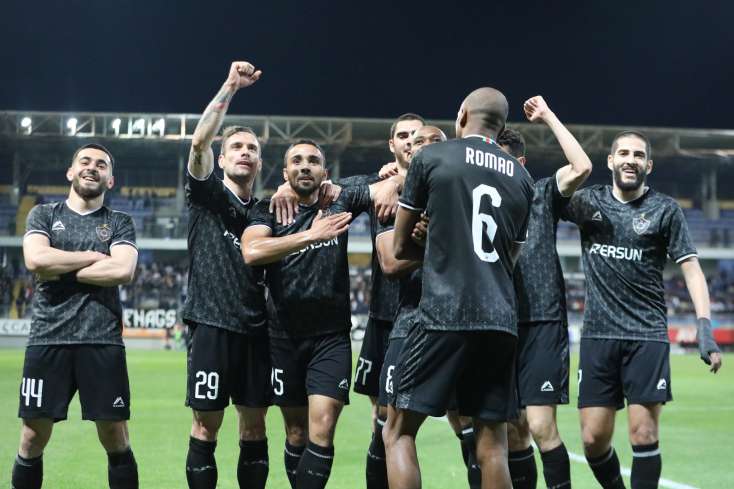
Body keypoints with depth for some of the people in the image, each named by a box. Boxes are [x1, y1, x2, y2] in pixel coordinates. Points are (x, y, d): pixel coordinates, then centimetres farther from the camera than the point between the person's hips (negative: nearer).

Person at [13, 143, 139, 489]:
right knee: (33, 437, 2)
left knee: (115, 437, 1)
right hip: (48, 339, 0)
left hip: (103, 341, 0)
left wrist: (60, 270, -5)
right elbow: (35, 259, -7)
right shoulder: (43, 215, 13)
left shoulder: (119, 223, 11)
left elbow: (123, 271, -8)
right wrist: (95, 256, -4)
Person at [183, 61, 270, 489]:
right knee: (207, 425, -1)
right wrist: (230, 87, -20)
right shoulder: (208, 195, 3)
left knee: (254, 424, 7)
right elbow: (200, 142, -14)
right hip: (213, 325, -4)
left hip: (255, 329, 4)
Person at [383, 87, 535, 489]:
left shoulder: (431, 158, 3)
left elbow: (399, 248, 10)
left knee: (398, 432, 2)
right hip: (500, 320, 5)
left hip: (443, 315, -4)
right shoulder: (521, 177, 15)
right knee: (492, 443, 7)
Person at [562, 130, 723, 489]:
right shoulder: (588, 201, 9)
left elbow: (691, 269, 1)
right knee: (593, 439, 0)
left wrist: (704, 327, -10)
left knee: (643, 435, -8)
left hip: (647, 336, -2)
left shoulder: (665, 210, 3)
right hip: (598, 335, 2)